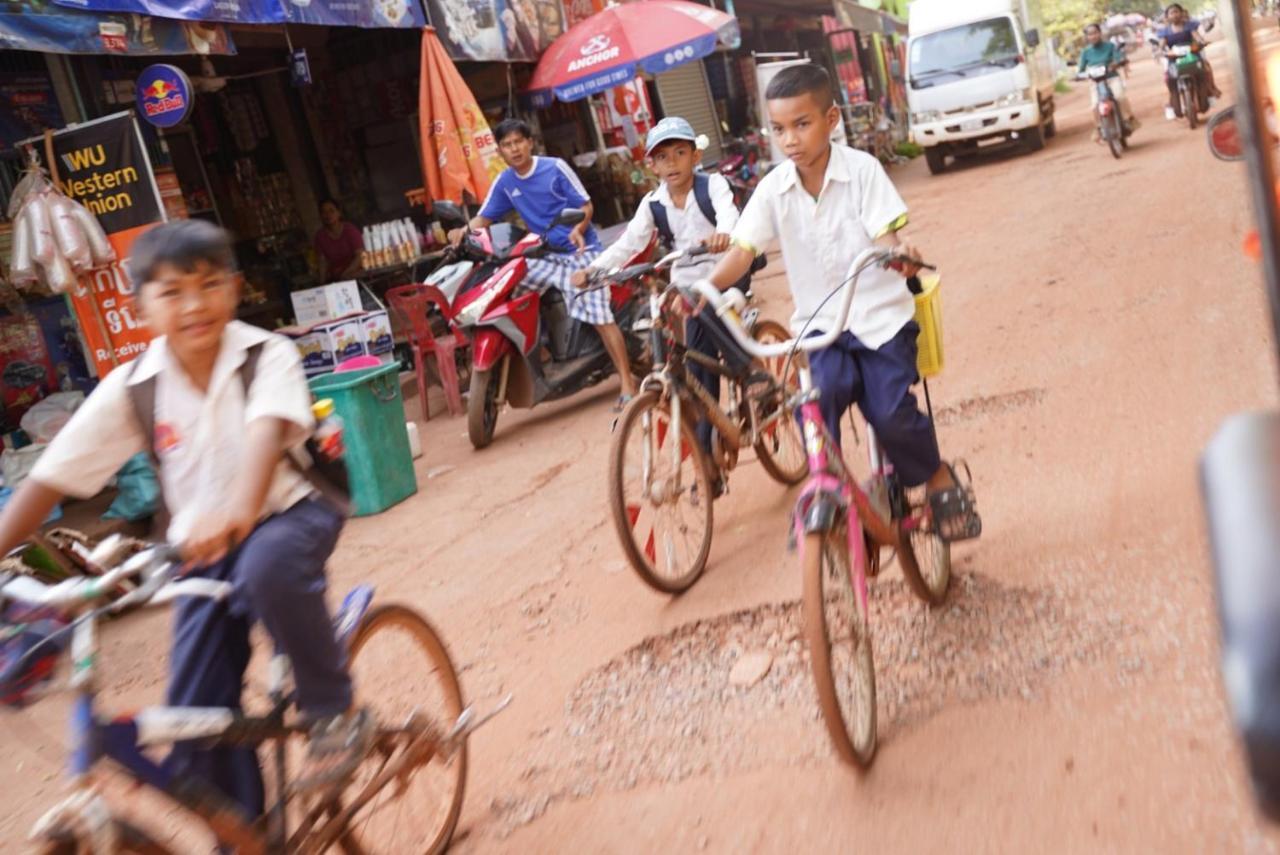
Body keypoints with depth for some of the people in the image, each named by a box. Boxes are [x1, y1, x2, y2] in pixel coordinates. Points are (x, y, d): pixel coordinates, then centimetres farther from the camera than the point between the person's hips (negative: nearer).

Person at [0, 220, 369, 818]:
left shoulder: (267, 355, -16)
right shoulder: (131, 389, -8)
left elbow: (267, 430, -35)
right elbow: (50, 479, -9)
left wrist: (238, 511, -54)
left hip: (288, 515, -3)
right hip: (204, 550, 4)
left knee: (267, 564, -40)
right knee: (195, 721, -3)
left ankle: (334, 712, -16)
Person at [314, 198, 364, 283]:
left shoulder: (350, 230, -4)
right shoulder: (320, 236, 5)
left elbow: (360, 256, -11)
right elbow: (323, 262, 1)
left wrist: (345, 274, -24)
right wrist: (322, 281, -13)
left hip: (355, 276, -3)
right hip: (334, 279, 3)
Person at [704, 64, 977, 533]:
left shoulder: (861, 169, -9)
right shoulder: (773, 188, -2)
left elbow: (885, 236, -17)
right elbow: (743, 249, -9)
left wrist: (901, 255, -42)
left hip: (879, 314, -2)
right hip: (820, 322, 2)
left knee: (891, 412, -12)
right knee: (817, 403, -23)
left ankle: (939, 479, 18)